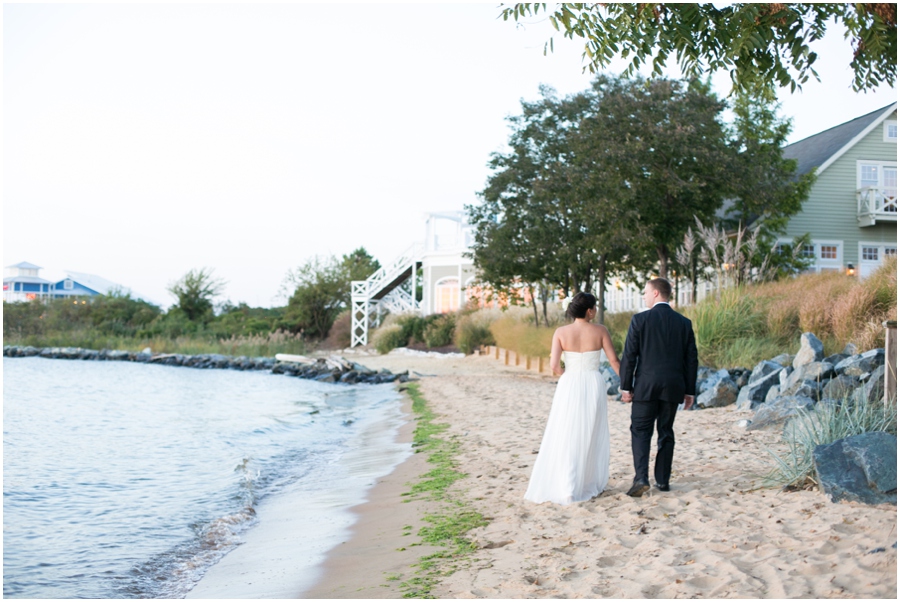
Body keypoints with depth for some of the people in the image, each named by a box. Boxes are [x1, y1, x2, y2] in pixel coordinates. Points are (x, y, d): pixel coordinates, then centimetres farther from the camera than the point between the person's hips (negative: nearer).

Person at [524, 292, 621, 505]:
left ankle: (566, 488, 0)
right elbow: (614, 361, -2)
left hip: (569, 387, 0)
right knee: (592, 437, 14)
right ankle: (591, 484, 20)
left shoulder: (561, 332, -4)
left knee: (565, 438, 5)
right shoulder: (600, 331, -5)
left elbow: (554, 365, -9)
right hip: (594, 386, 0)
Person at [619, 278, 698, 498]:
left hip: (645, 386, -3)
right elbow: (691, 358, 6)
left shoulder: (640, 320, -6)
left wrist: (626, 387, 0)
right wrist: (689, 391, 12)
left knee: (640, 431, 3)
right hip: (672, 387, 3)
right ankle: (663, 480, 15)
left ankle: (641, 478, -11)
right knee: (666, 432, 12)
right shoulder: (684, 322, 5)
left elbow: (629, 355, -7)